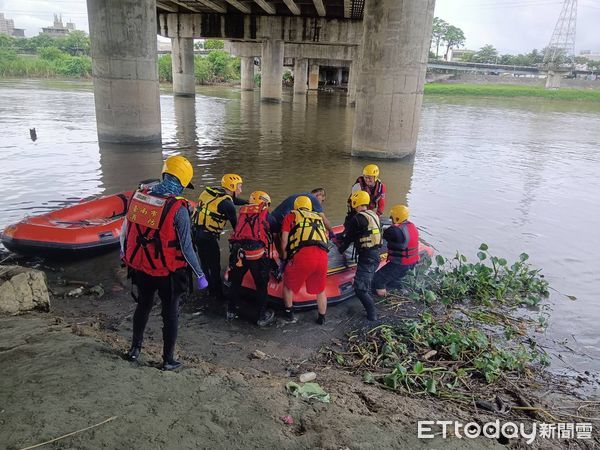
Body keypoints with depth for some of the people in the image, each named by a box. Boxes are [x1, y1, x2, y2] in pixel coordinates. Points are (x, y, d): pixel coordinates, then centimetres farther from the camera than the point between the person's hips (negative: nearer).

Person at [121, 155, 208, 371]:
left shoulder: (138, 196, -6)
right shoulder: (178, 208, -21)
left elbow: (126, 230, 6)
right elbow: (186, 247, -18)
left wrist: (124, 253, 24)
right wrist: (199, 274, -7)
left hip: (140, 268, 5)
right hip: (167, 272, -5)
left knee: (143, 306, 27)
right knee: (170, 313, 14)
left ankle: (135, 349, 43)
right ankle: (168, 360, 26)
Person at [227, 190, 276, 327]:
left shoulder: (242, 211, 18)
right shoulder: (265, 214, 9)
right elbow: (273, 233, 15)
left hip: (238, 251, 3)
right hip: (257, 253, -3)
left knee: (235, 282, 21)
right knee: (261, 285, 12)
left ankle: (231, 312, 32)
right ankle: (263, 317, 20)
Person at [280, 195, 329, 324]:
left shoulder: (292, 215, 19)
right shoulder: (318, 217, 31)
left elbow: (284, 239, 11)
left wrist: (285, 256, 25)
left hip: (303, 255, -4)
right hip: (322, 256, 4)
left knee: (289, 285, 21)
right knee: (320, 290, 25)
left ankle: (289, 314, 31)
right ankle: (322, 318, 35)